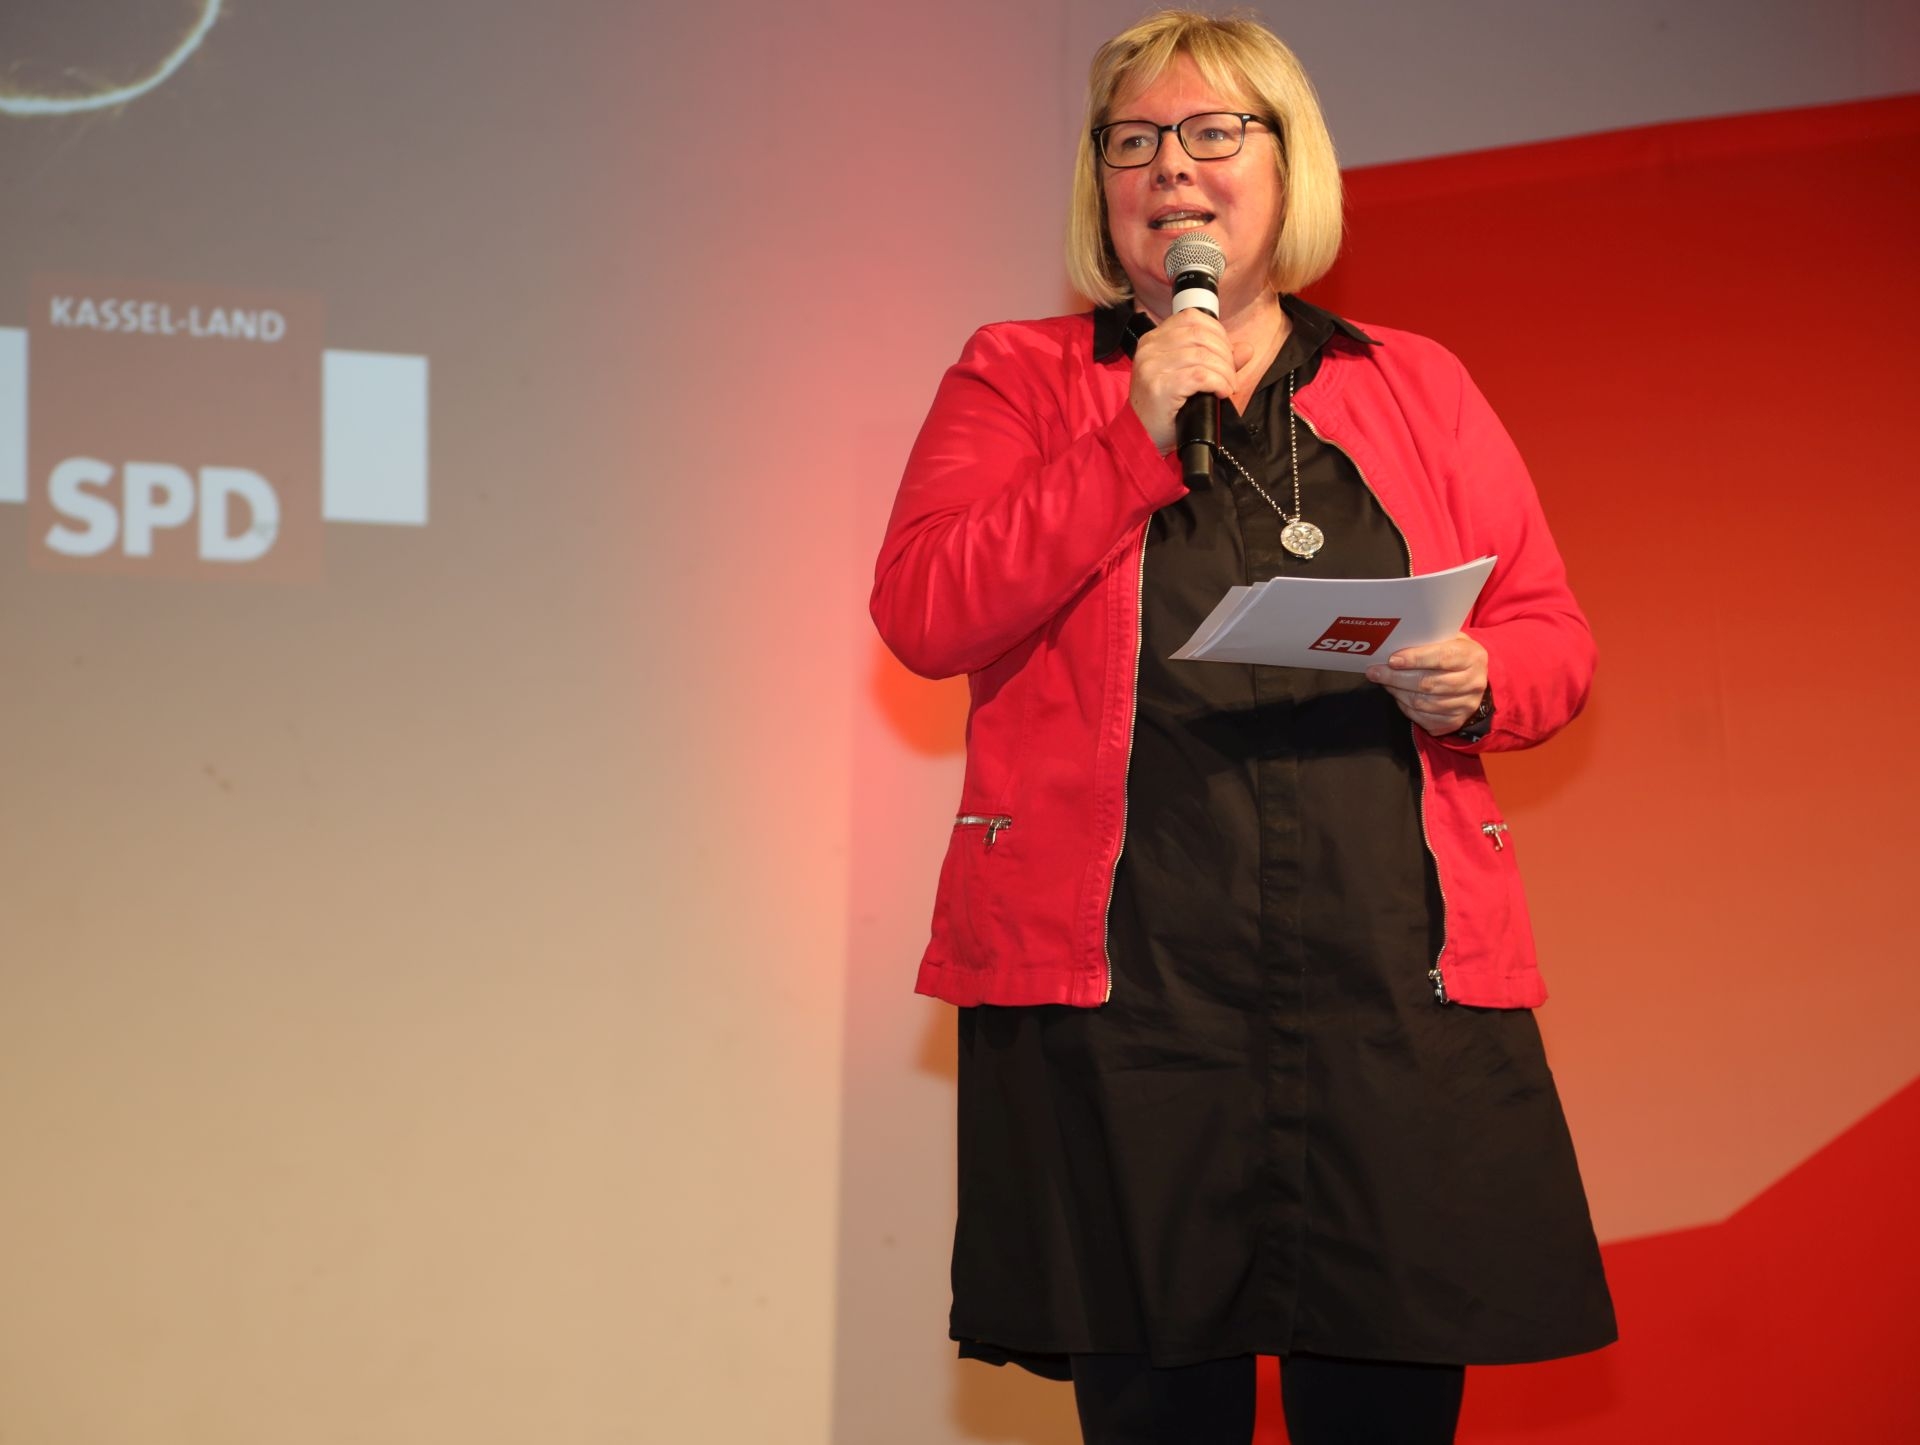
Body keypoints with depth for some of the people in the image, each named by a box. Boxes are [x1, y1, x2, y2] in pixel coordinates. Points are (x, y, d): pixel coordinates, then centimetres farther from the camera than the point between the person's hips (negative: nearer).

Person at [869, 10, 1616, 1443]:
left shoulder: (1418, 388, 18)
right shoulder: (1019, 378, 11)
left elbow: (1556, 635, 17)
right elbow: (923, 615, -3)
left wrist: (1478, 681, -6)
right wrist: (1137, 440, -9)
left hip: (1397, 993, 2)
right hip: (1119, 995, -2)